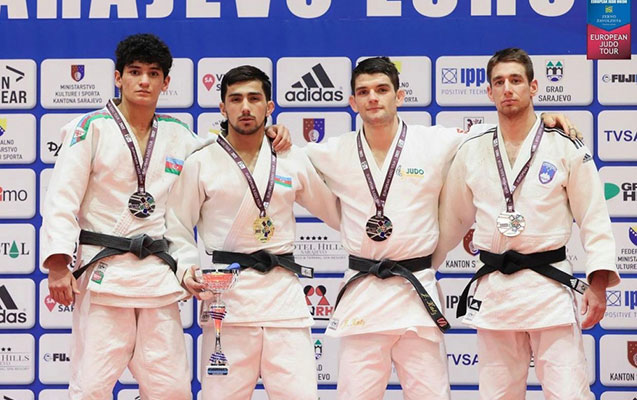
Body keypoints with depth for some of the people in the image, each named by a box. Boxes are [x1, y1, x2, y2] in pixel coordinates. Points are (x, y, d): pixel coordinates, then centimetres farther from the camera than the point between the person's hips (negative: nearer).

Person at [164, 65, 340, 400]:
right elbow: (178, 228, 7)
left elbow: (335, 210, 21)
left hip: (284, 293, 2)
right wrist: (187, 269, -8)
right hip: (226, 294, -2)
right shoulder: (200, 164, 4)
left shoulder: (293, 161, 11)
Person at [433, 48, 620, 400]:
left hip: (549, 286, -3)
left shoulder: (567, 148, -2)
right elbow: (451, 219, 17)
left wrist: (598, 284, -10)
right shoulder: (471, 152, 7)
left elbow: (594, 219, -2)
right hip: (493, 290, 3)